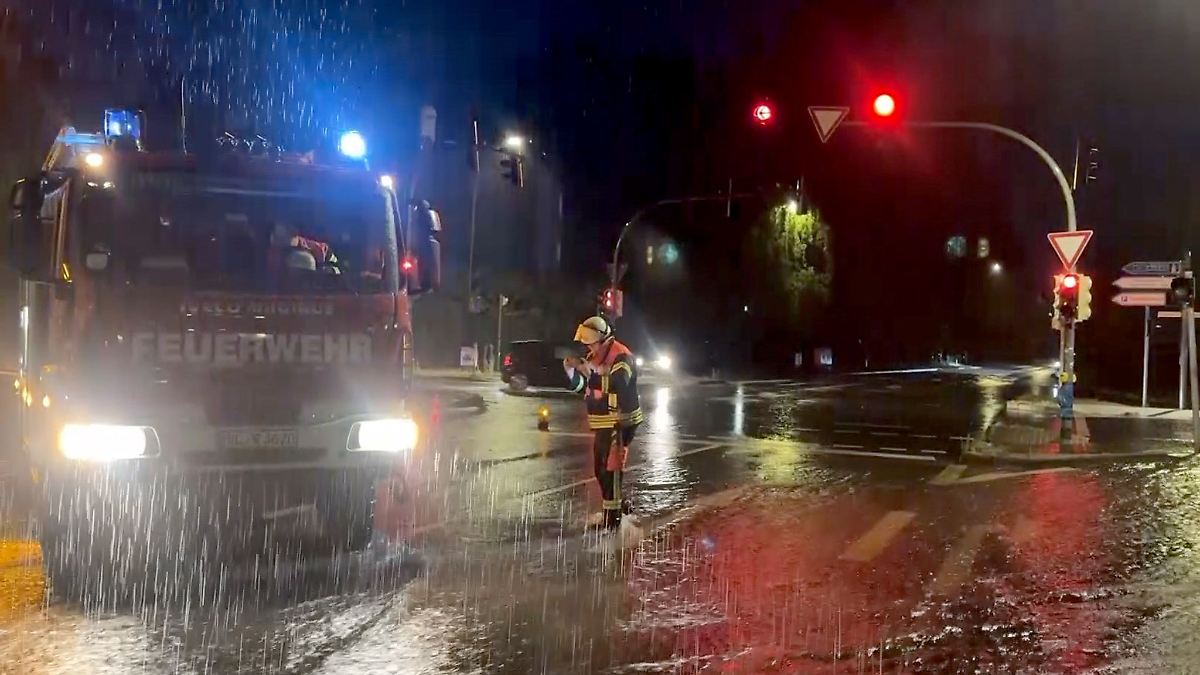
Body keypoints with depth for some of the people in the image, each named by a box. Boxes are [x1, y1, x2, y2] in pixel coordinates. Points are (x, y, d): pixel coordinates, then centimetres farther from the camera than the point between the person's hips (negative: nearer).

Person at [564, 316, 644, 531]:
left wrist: (590, 370, -35)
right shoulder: (594, 356, 11)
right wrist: (571, 368, -5)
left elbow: (617, 383, -32)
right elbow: (579, 386, 13)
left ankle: (612, 516, -6)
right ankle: (616, 504, 29)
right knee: (600, 469, 14)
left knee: (610, 468, -10)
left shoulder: (621, 356, -16)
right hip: (601, 423, 9)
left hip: (619, 423, -9)